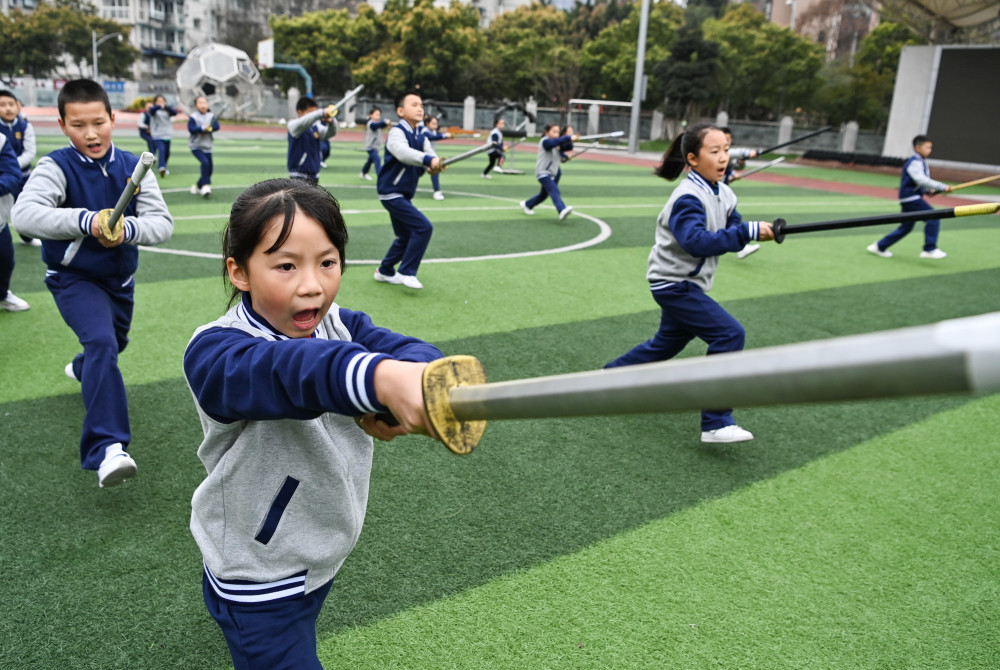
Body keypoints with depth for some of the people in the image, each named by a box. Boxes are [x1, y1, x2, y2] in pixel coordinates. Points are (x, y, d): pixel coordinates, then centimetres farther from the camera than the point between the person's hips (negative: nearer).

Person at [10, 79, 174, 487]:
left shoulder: (133, 167, -7)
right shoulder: (56, 167, -17)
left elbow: (162, 222, -16)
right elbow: (24, 213, -33)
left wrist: (127, 229, -37)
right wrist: (86, 220, -48)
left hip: (120, 278, 5)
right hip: (74, 278, -5)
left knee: (114, 344, 26)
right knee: (101, 341, -29)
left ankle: (83, 370, 64)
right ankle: (108, 449, -32)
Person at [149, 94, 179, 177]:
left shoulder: (168, 110, 9)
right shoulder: (154, 110, 2)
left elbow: (175, 112, -11)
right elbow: (152, 110, -23)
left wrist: (166, 106, -30)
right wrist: (159, 106, -44)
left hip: (167, 135, 4)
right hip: (157, 135, -4)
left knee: (167, 152, 15)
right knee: (161, 150, -25)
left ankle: (163, 167, 36)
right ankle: (162, 168, -37)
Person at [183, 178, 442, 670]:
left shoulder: (343, 327, -9)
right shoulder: (213, 355, -26)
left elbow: (407, 351, -27)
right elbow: (284, 371, -48)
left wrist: (413, 380, -52)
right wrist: (380, 377, -68)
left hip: (324, 553, 6)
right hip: (259, 580, -6)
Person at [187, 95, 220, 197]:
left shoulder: (211, 116, 4)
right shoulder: (193, 117, -7)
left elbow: (217, 126, -10)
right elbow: (191, 129, -20)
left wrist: (209, 129, -26)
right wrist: (203, 128, -31)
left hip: (207, 147, 5)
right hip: (196, 146, -5)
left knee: (209, 170, 6)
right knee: (205, 162, -27)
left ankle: (198, 186, 26)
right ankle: (205, 185, -25)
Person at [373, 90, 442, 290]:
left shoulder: (421, 137, 9)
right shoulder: (396, 132, -16)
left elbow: (431, 155, -5)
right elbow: (403, 152, -37)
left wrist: (434, 165, -29)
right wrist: (428, 159, -51)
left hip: (404, 195, 9)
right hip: (391, 193, -9)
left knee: (406, 236, 18)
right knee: (424, 227, -17)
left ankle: (385, 271, 34)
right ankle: (406, 272, -8)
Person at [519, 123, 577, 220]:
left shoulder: (558, 144, 11)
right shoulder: (545, 141, -12)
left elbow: (569, 147, 1)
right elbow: (555, 141, -34)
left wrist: (570, 139, -18)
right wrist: (569, 137, -39)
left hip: (553, 173, 9)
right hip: (543, 172, -9)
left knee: (544, 194, 20)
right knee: (553, 190, -27)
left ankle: (526, 204, 41)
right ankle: (562, 211, -44)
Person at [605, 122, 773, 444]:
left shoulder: (724, 194, 6)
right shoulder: (688, 198, -21)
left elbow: (732, 232, 7)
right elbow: (698, 242, -34)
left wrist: (758, 231, -15)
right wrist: (748, 231, -35)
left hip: (689, 284, 10)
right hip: (673, 283, -10)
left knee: (668, 343, 22)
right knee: (729, 334, -19)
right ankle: (716, 424, -15)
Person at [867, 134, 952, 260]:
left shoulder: (920, 162, 18)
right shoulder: (915, 162, -14)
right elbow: (921, 180, -27)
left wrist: (928, 190, 8)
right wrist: (942, 187, -27)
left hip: (911, 198, 10)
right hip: (910, 197, -10)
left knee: (907, 226, 15)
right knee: (933, 217, -16)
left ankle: (880, 246, 20)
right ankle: (930, 249, -14)